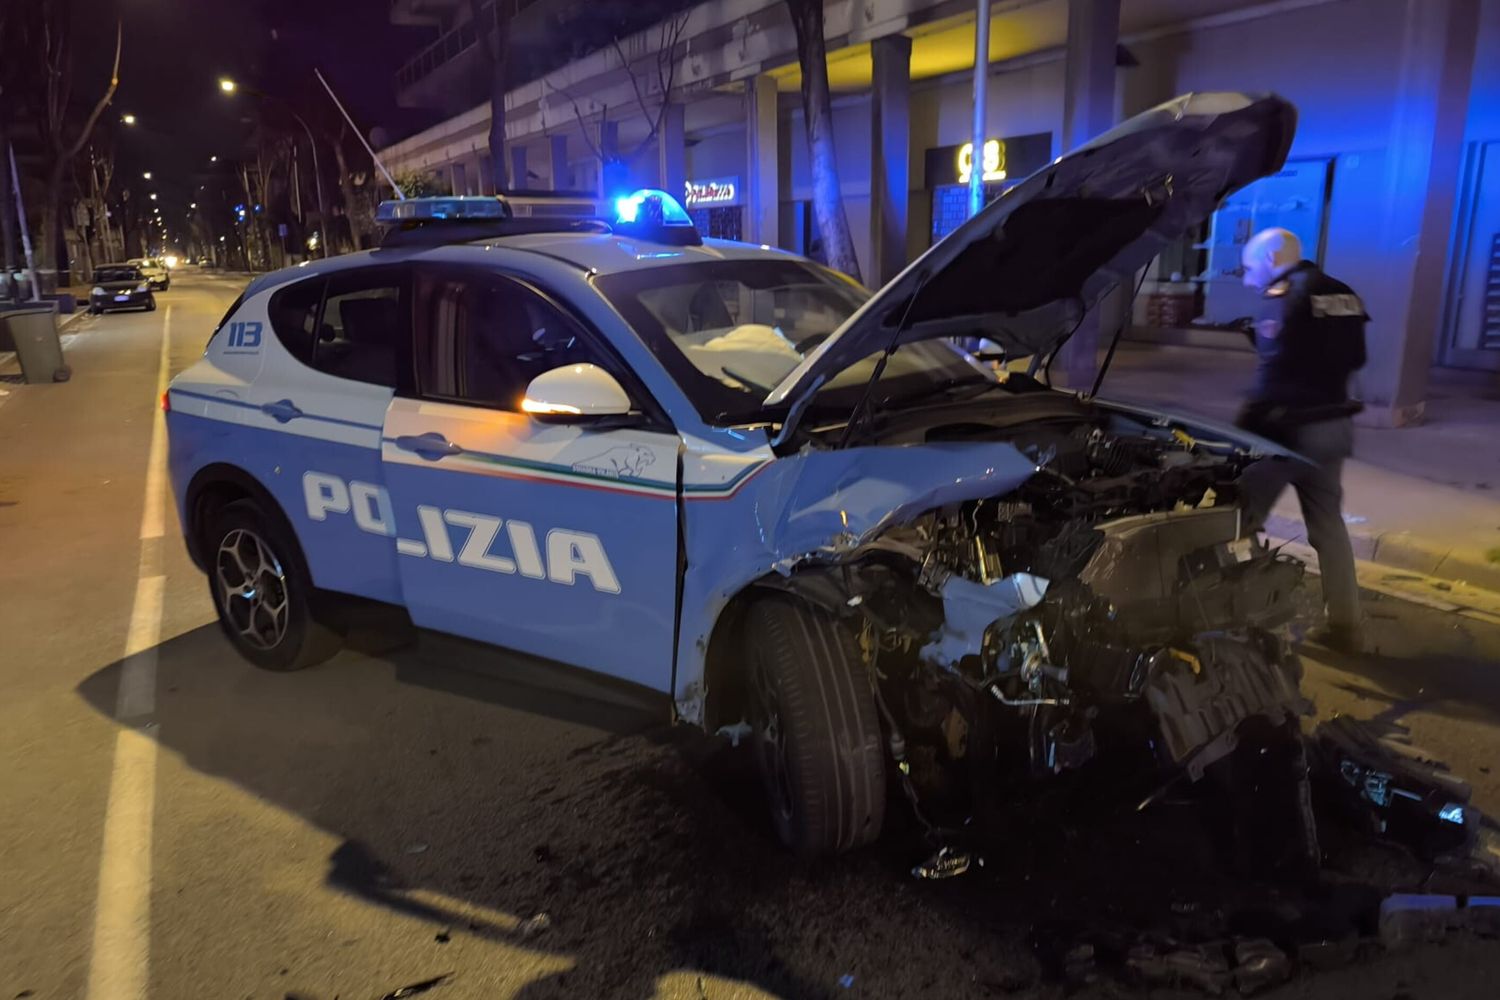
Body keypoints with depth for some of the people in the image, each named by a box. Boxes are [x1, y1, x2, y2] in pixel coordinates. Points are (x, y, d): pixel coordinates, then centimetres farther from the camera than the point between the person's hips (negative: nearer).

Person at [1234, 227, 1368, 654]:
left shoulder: (1284, 294, -11)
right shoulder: (1343, 294, 13)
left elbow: (1275, 368, -18)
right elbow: (1354, 359, 16)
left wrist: (1244, 424, -14)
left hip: (1288, 426, -8)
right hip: (1331, 425, 8)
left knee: (1243, 518, 3)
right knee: (1328, 522, 14)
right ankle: (1344, 625, 18)